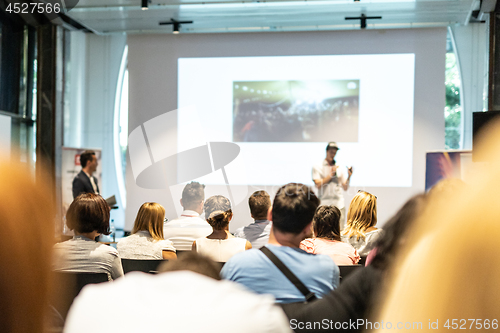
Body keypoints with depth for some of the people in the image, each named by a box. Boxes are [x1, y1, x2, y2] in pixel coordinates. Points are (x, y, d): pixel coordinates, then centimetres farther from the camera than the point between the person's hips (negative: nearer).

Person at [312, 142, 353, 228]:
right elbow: (318, 184, -5)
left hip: (339, 204, 2)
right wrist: (331, 174, -5)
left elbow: (345, 188, 11)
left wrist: (349, 176, -4)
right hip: (324, 204, -2)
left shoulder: (340, 168, 13)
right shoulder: (317, 167, 6)